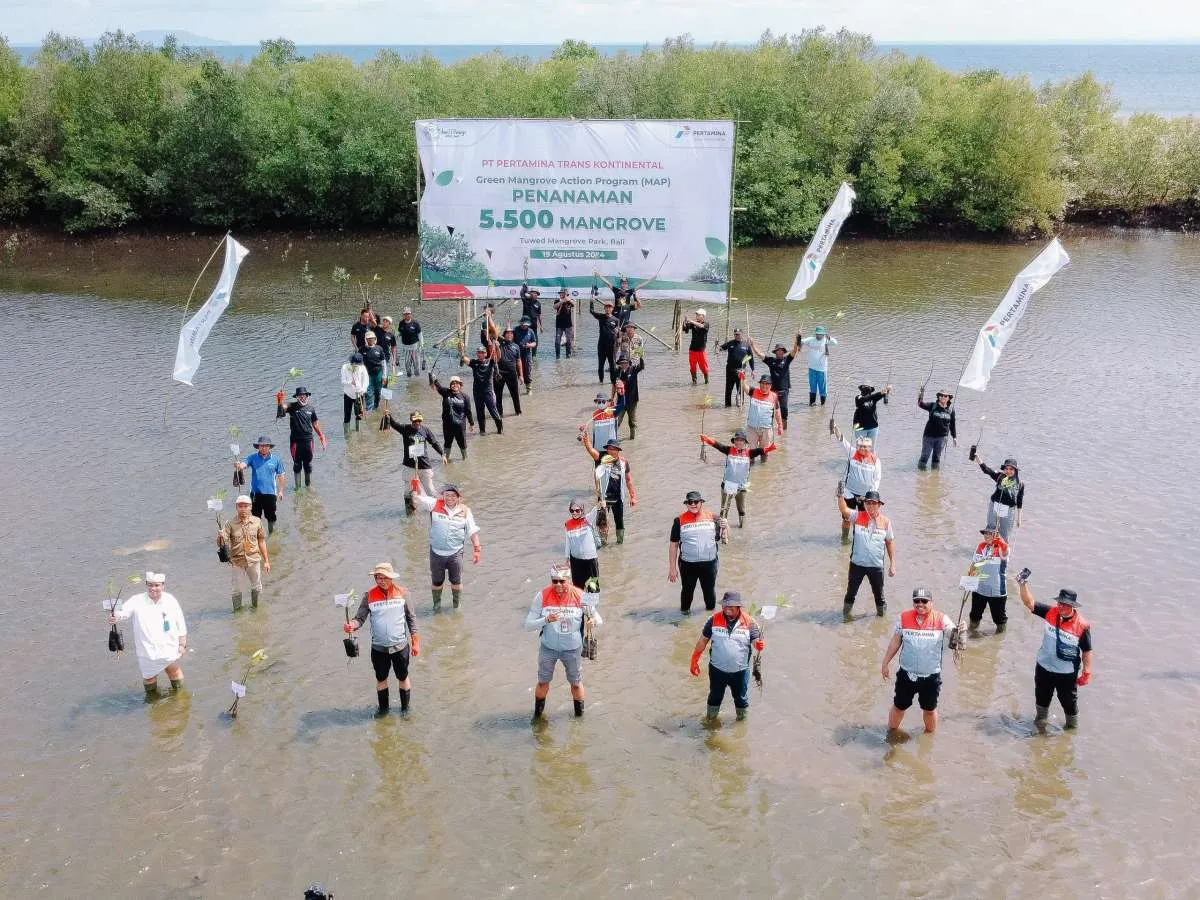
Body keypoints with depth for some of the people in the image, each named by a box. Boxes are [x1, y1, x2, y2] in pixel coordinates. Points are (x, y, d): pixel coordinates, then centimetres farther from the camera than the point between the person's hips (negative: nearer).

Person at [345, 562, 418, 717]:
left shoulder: (401, 593, -7)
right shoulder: (369, 596, -8)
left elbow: (410, 619, 0)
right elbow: (360, 617, -8)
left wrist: (415, 642, 1)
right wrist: (352, 625, -31)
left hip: (400, 646, -1)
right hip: (378, 648, 1)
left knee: (403, 677, 15)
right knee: (381, 678, 18)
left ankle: (405, 707, 35)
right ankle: (383, 707, 38)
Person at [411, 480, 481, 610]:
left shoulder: (465, 511, -4)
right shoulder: (435, 505, -7)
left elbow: (472, 531, 0)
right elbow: (418, 498, -14)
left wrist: (476, 549, -2)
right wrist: (416, 484, -29)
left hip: (456, 553, 0)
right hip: (436, 552, 0)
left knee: (456, 582, 13)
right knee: (437, 582, 16)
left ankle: (457, 606, 33)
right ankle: (437, 604, 37)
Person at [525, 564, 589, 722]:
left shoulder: (579, 596, -15)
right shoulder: (542, 596, -15)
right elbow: (528, 625, -15)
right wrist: (546, 620, -32)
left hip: (572, 648, 0)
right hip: (548, 647, 0)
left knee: (576, 684, 14)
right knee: (543, 682, 16)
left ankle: (579, 715, 38)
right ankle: (538, 714, 40)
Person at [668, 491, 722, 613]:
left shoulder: (712, 517, -1)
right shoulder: (680, 520, -6)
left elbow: (719, 537, 9)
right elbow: (673, 545, -3)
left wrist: (723, 529, -14)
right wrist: (672, 568, -5)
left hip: (709, 563, 1)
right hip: (688, 565, -1)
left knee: (709, 590, 16)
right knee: (687, 590, 15)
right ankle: (684, 612, 36)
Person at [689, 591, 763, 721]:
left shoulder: (749, 622, -12)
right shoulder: (714, 620, -9)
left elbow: (756, 642, -12)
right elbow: (702, 641, -1)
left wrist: (760, 645, -37)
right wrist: (694, 661, 0)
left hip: (740, 671, -1)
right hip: (717, 670, 1)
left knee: (741, 698, 20)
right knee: (715, 696, 20)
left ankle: (742, 719, 44)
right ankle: (710, 719, 43)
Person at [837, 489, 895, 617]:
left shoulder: (885, 521, -2)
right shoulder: (857, 516, -5)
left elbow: (890, 542, 5)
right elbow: (844, 509, -23)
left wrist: (892, 564, 3)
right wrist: (840, 495, -40)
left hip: (876, 565, 0)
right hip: (857, 563, 0)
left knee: (879, 594, 13)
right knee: (851, 592, 12)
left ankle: (882, 613, 34)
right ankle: (846, 615, 32)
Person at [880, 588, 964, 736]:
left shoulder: (940, 619, -11)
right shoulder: (904, 618, -7)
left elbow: (953, 633, -22)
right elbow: (895, 642, 2)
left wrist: (959, 630, -46)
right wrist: (885, 663, 5)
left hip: (931, 676, -1)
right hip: (907, 673, 1)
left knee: (930, 709, 17)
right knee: (899, 706, 16)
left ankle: (930, 735, 39)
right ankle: (891, 732, 36)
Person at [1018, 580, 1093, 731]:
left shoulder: (1082, 625, -20)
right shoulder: (1051, 612, -11)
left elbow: (1087, 651, -11)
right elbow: (1030, 603, -10)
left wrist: (1087, 672, -11)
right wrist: (1023, 584, -21)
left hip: (1067, 673, -4)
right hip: (1044, 668, 4)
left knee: (1069, 702, 12)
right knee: (1041, 698, 24)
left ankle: (1072, 727, 36)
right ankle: (1041, 720, 49)